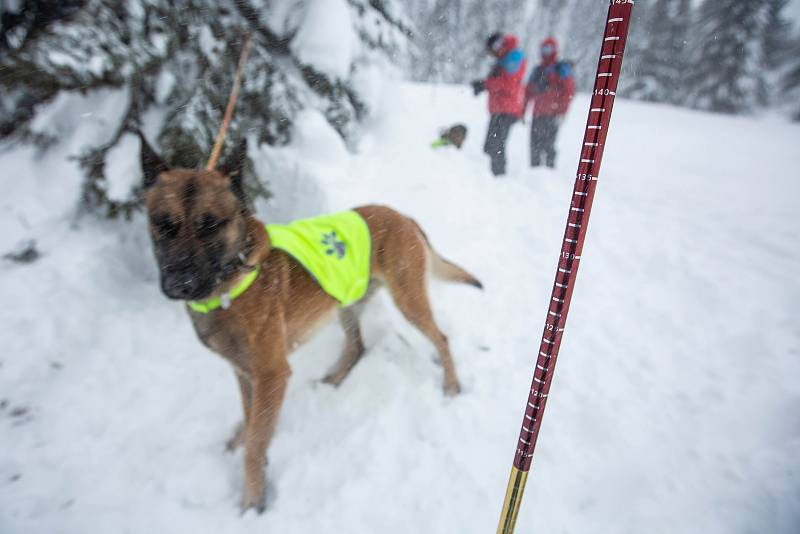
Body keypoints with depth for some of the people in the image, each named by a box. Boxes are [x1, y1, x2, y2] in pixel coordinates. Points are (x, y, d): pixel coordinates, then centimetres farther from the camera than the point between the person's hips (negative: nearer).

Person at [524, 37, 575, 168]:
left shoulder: (561, 68, 3)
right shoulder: (537, 70, 21)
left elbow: (569, 91, -5)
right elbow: (528, 92, 23)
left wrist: (561, 112, -14)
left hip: (552, 116, -5)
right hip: (538, 115, 5)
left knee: (548, 145, -12)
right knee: (535, 145, 2)